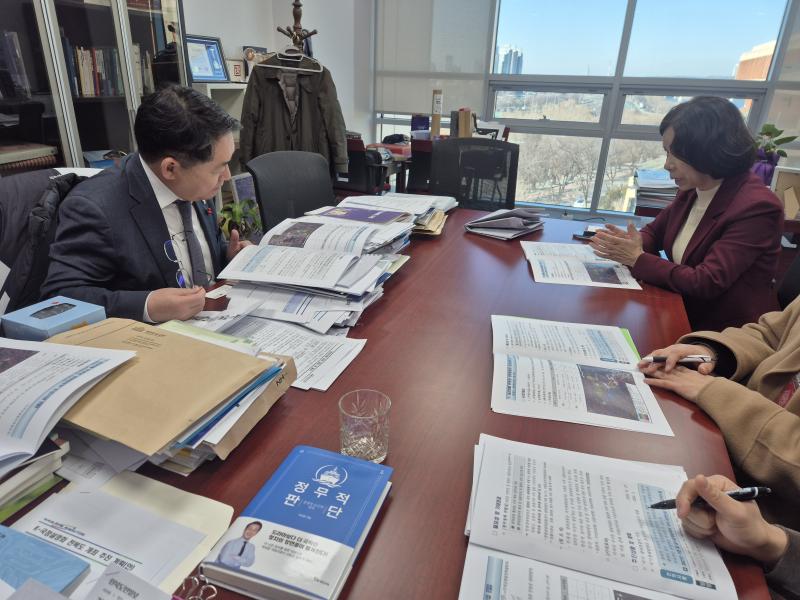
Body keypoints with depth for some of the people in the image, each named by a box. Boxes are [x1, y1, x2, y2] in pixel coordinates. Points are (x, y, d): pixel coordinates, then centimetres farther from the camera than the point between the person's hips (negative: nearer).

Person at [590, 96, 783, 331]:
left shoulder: (757, 207, -20)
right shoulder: (691, 190, 1)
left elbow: (706, 283, -23)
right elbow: (654, 232, 14)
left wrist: (638, 259, -18)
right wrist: (631, 243, -9)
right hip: (686, 317, 6)